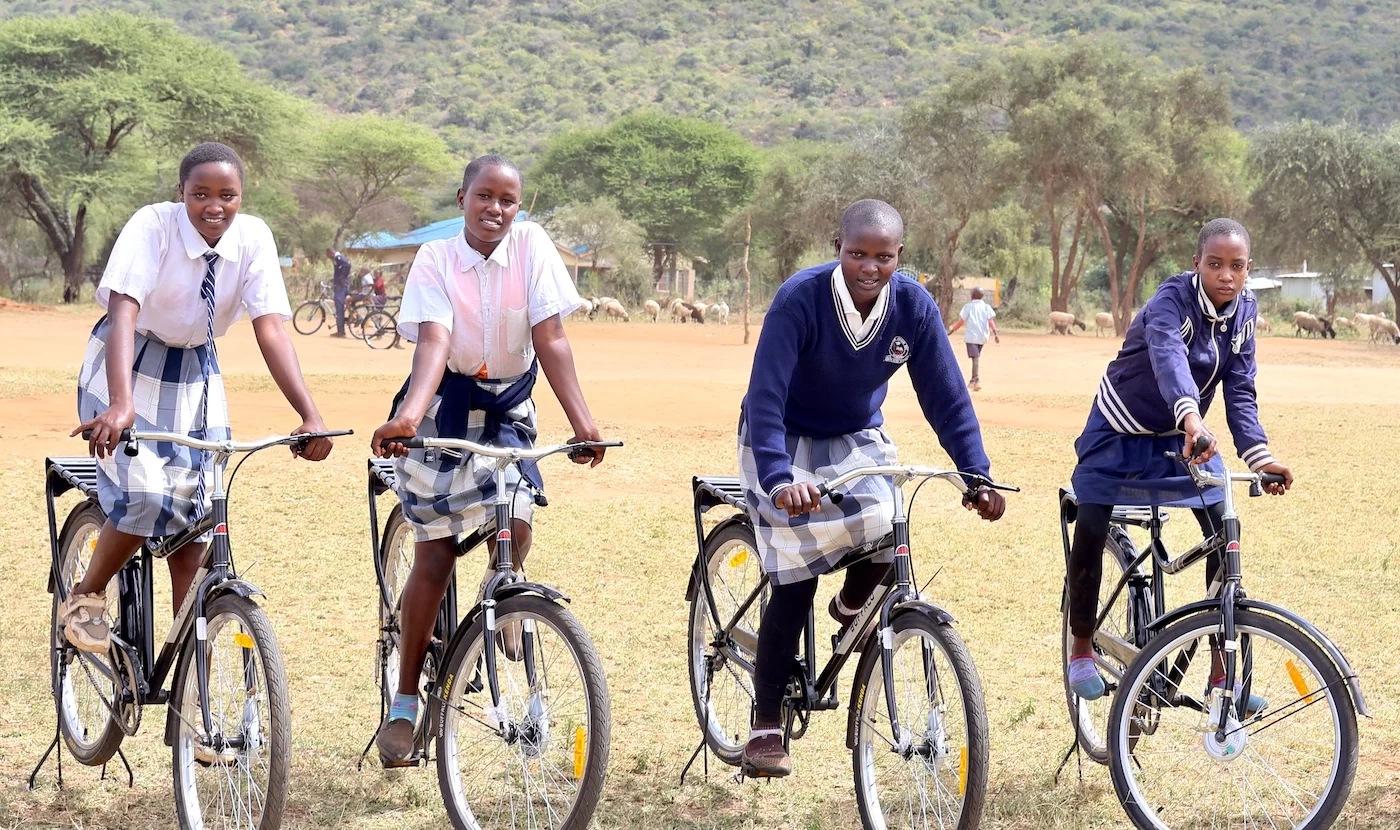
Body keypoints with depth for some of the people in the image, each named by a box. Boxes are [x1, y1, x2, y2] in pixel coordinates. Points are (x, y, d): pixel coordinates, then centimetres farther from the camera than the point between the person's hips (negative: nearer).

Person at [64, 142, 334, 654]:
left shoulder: (253, 238, -16)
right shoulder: (152, 226, -26)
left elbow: (270, 329, -23)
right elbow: (124, 312, -37)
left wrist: (310, 416, -36)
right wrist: (121, 404, -52)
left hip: (196, 372, 4)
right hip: (130, 365, -4)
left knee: (192, 508, 0)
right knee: (144, 493, -21)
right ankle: (85, 599, 3)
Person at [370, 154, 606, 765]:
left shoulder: (531, 245, -10)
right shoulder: (435, 259, -13)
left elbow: (550, 337, -16)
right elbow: (434, 341, -28)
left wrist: (581, 419, -27)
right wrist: (408, 415, -46)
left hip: (506, 412, 2)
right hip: (442, 409, -1)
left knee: (515, 525, -20)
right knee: (434, 556, -2)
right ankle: (406, 702, 10)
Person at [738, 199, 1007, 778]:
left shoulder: (914, 307, -18)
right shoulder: (800, 299, -28)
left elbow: (946, 397, -11)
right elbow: (765, 396, -33)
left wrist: (978, 475, -21)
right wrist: (779, 479, -47)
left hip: (857, 438, 3)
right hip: (785, 439, -3)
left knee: (884, 526, -24)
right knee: (796, 579, -14)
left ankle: (852, 609, 12)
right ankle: (765, 728, -1)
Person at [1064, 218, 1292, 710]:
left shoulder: (1244, 310, -10)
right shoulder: (1172, 301, -29)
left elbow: (1240, 390, -12)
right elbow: (1168, 355, -49)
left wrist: (1259, 455, -28)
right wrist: (1190, 417, -69)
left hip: (1187, 436, 5)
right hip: (1121, 430, -5)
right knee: (1090, 531, -14)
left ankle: (1222, 671, -1)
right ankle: (1081, 648, 10)